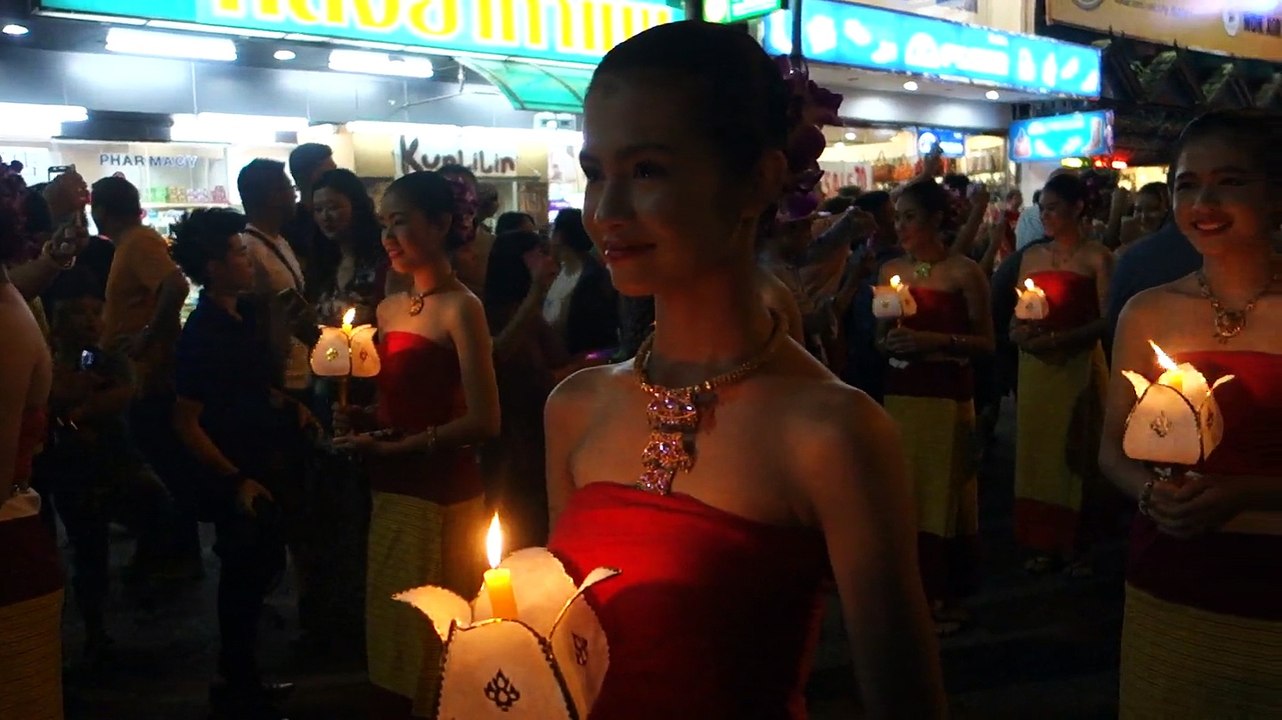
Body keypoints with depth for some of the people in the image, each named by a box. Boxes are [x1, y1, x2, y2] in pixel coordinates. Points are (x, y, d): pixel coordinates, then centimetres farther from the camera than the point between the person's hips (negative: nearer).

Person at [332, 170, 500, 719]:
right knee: (389, 648, 15)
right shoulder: (389, 309, 11)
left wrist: (392, 447, -16)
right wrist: (361, 421, 0)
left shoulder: (460, 308, -11)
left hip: (441, 500, -7)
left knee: (433, 657, 5)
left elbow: (484, 421, -17)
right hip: (391, 495, 7)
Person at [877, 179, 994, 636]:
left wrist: (937, 339, -18)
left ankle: (946, 597, 12)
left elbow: (986, 342, -5)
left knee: (945, 493, -1)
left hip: (948, 397, -4)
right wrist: (889, 340, -6)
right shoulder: (890, 270, 9)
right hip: (900, 394, 4)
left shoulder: (964, 272, -4)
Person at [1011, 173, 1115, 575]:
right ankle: (1043, 544, 13)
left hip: (1078, 365, -4)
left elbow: (1107, 320, -11)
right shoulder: (1031, 256, 12)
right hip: (1035, 366, 5)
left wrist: (1058, 338, -20)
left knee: (1076, 454, 1)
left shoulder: (1097, 258, -3)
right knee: (1036, 452, 5)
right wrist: (1019, 332, -7)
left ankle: (1076, 546, 12)